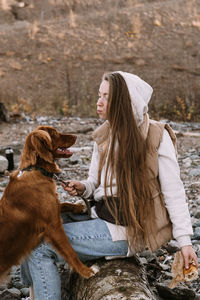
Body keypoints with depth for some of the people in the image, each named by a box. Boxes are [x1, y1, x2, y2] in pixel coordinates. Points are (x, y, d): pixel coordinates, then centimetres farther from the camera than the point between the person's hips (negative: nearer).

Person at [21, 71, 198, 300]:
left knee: (40, 246, -14)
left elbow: (173, 193, -9)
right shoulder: (104, 135, 8)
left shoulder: (157, 136, -11)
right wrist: (83, 188, -9)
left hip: (125, 230, -7)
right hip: (100, 216, 7)